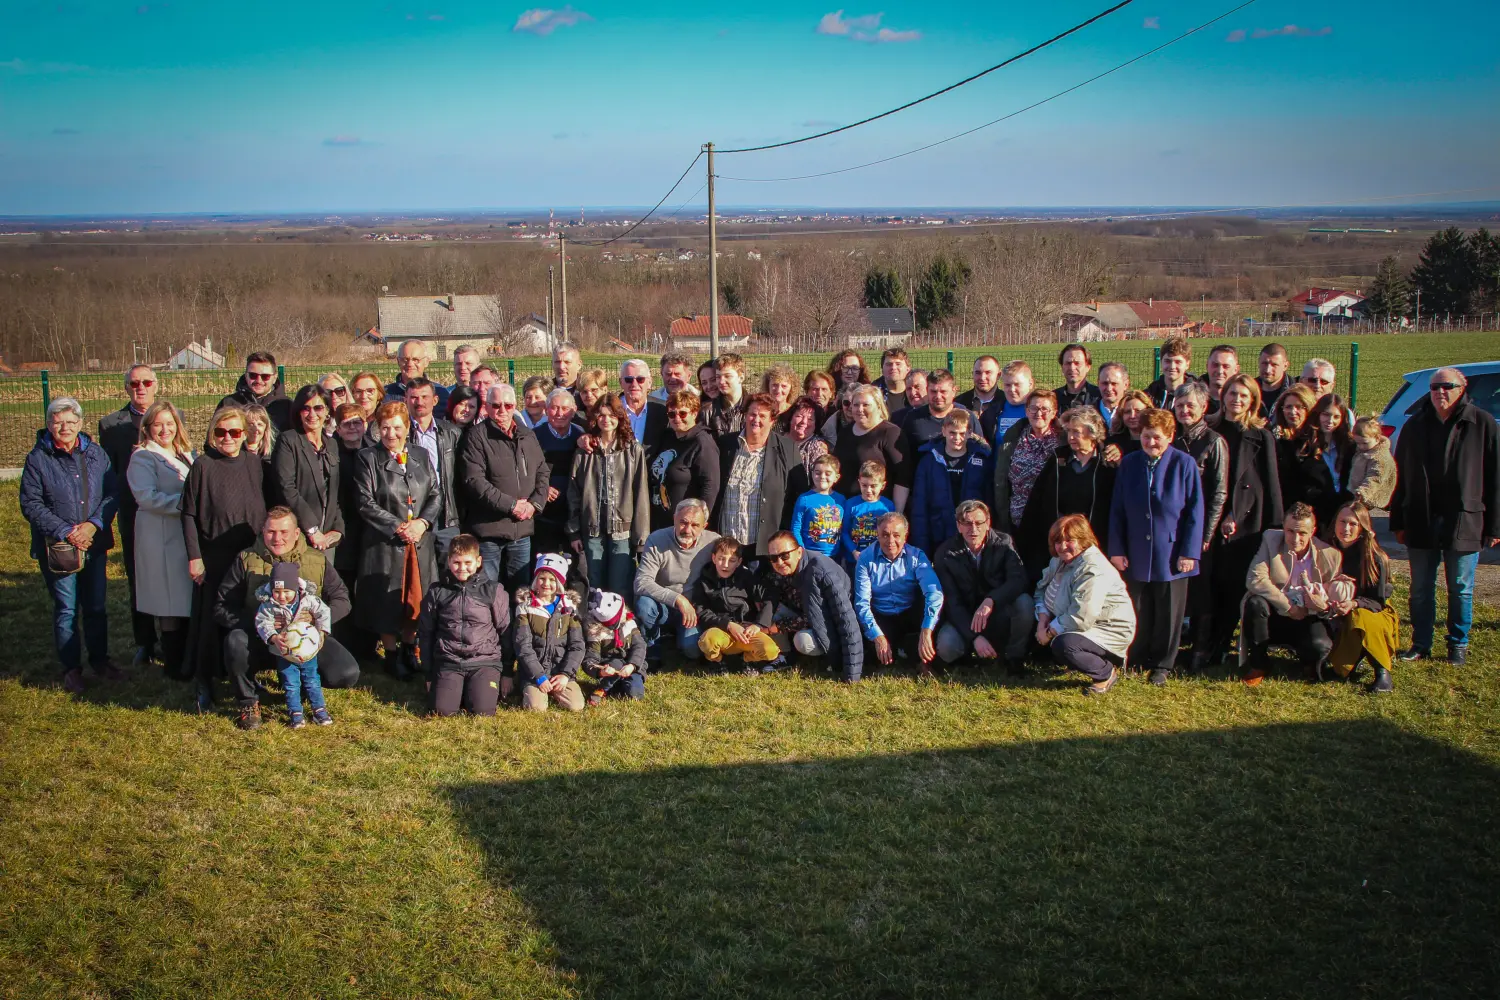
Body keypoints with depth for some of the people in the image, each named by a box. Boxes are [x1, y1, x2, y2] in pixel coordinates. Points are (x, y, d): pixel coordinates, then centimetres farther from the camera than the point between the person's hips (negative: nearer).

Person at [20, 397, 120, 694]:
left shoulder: (96, 454, 3)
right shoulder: (38, 459, -6)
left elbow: (112, 494, 3)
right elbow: (31, 505, -8)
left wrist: (93, 524, -13)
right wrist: (66, 531, -15)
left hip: (95, 544, 3)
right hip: (57, 548, -3)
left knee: (96, 606, 12)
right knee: (66, 610, 3)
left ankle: (99, 659, 27)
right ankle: (71, 668, 14)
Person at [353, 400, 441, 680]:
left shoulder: (421, 456, 11)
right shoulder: (368, 459, -1)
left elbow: (436, 496, 9)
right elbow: (366, 503, -7)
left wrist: (422, 523, -9)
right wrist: (397, 527, -15)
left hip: (420, 541, 3)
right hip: (384, 542, -3)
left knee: (416, 597, 8)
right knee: (388, 600, 2)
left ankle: (409, 650, 24)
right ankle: (392, 655, 16)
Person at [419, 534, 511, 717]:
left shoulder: (493, 590, 1)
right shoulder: (437, 592, 5)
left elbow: (505, 631, 7)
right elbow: (425, 633, 12)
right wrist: (429, 674, 10)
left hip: (485, 660, -1)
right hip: (449, 662, 1)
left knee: (483, 711, -19)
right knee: (443, 711, -17)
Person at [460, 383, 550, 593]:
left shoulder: (528, 436, 13)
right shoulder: (477, 436, -6)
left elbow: (543, 473, 15)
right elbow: (474, 481, -14)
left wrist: (535, 503, -4)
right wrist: (511, 504, -15)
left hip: (522, 529, 5)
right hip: (489, 529, -5)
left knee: (520, 591, 12)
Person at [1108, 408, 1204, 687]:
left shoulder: (1184, 464, -6)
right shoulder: (1129, 463, 3)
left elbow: (1195, 511, -5)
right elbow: (1117, 510, 5)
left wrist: (1189, 552, -9)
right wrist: (1116, 549, 0)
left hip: (1171, 555, -2)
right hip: (1136, 555, 2)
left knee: (1167, 613, 7)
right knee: (1137, 613, 10)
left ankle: (1162, 665, 21)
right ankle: (1137, 661, 24)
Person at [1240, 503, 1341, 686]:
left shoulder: (1331, 555, -6)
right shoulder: (1271, 539, -8)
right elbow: (1254, 580, -19)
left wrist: (1324, 605, -25)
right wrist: (1288, 606, -21)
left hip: (1308, 620, 0)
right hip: (1274, 617, 0)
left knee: (1320, 646, -32)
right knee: (1255, 602, -32)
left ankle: (1308, 663, 9)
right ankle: (1257, 664, -10)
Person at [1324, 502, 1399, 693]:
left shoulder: (1375, 558, -14)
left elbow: (1378, 601, -13)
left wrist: (1354, 604, -32)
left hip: (1376, 615, -2)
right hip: (1340, 621, 3)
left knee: (1357, 619, -38)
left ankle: (1382, 671, -19)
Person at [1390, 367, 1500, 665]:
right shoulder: (1415, 425, 6)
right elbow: (1400, 476, 8)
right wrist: (1399, 521, 5)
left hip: (1464, 523, -3)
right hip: (1421, 522, 3)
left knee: (1461, 589, 8)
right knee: (1421, 588, 9)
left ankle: (1458, 645, 22)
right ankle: (1421, 644, 21)